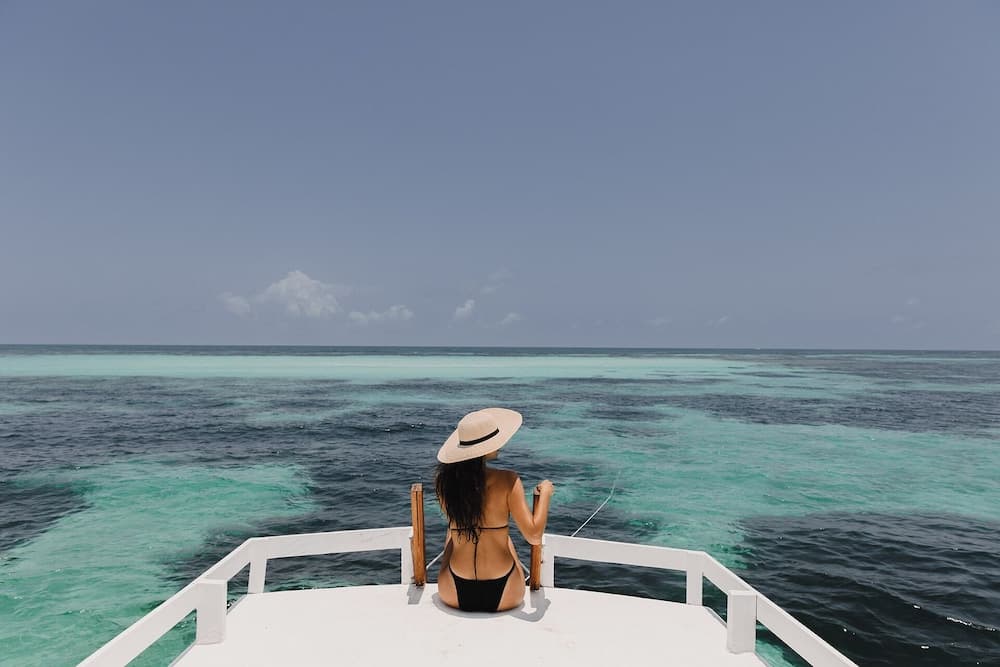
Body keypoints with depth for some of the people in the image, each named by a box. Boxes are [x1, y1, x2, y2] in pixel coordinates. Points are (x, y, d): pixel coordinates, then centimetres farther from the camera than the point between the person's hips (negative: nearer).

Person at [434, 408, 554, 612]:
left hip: (454, 596, 2)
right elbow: (534, 536, -17)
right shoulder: (508, 481, -17)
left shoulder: (443, 481, -8)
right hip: (504, 598, -1)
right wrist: (545, 493, -2)